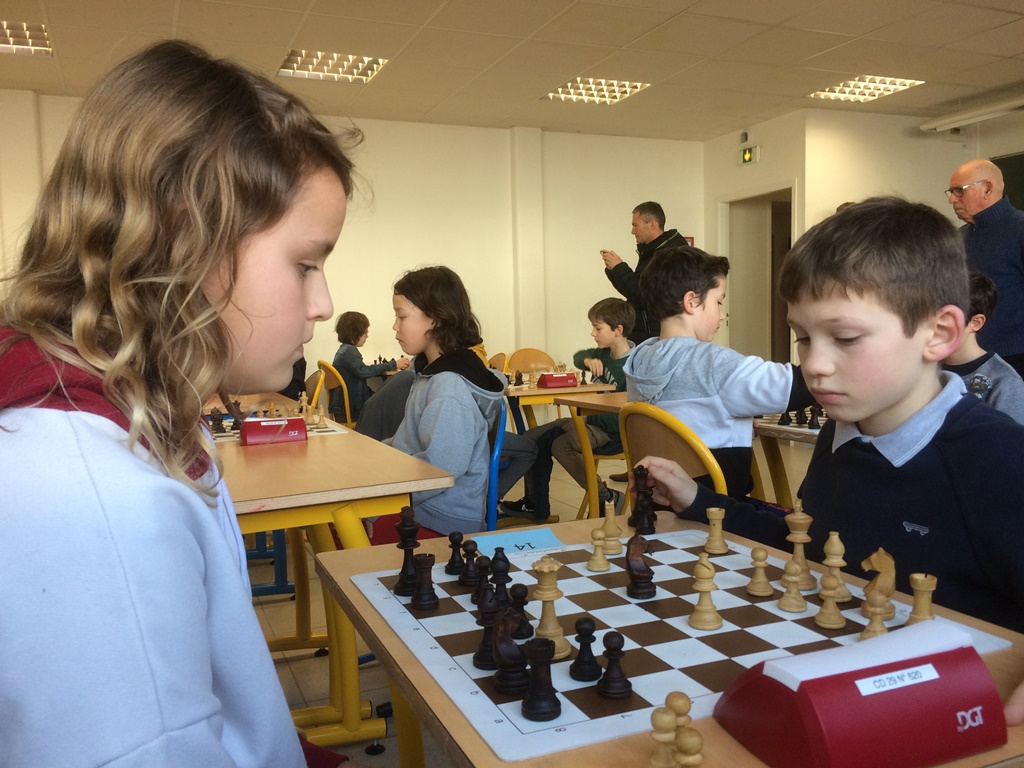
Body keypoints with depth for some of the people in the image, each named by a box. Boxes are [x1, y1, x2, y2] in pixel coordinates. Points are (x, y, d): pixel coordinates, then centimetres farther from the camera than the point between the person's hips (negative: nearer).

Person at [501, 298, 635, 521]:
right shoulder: (605, 354, 5)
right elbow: (578, 357, 26)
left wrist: (588, 417, -23)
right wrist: (587, 360, 2)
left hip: (612, 432, -10)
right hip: (589, 421, 10)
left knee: (560, 445, -32)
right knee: (531, 438, 2)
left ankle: (607, 496, -14)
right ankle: (534, 503, 16)